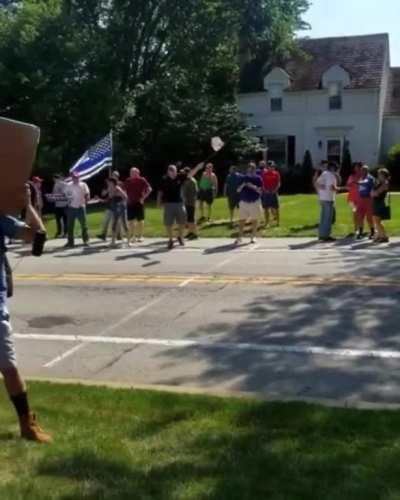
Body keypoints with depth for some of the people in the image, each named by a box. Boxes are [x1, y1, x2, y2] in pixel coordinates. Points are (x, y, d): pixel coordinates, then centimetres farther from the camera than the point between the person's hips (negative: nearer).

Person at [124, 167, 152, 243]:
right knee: (130, 220, 7)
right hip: (130, 203, 4)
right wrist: (126, 198, 5)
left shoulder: (141, 180, -2)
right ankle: (132, 236, 15)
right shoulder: (128, 181, 7)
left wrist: (143, 198, -11)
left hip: (139, 203, -4)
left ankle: (140, 236, 6)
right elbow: (124, 190, 18)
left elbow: (149, 189, -8)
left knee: (140, 220, 1)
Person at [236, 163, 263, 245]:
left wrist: (253, 187, -20)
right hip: (243, 202, 1)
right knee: (242, 220, 1)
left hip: (255, 202, -1)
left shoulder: (258, 178, 1)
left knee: (254, 220, 2)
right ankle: (240, 237, 7)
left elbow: (260, 191, -5)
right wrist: (242, 185, -14)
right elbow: (238, 190, 5)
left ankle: (253, 237, 12)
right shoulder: (243, 178, 7)